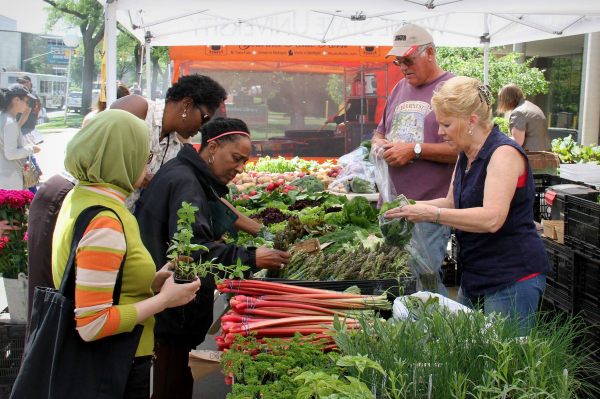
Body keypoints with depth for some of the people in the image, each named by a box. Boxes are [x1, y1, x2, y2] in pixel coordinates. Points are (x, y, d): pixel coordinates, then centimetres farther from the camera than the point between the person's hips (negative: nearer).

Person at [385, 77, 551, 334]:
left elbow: (491, 218, -29)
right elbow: (454, 203, 22)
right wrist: (413, 207, 4)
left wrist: (431, 213, -28)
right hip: (475, 275, 9)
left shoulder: (504, 153, -18)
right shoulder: (466, 157, 12)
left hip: (513, 277, -9)